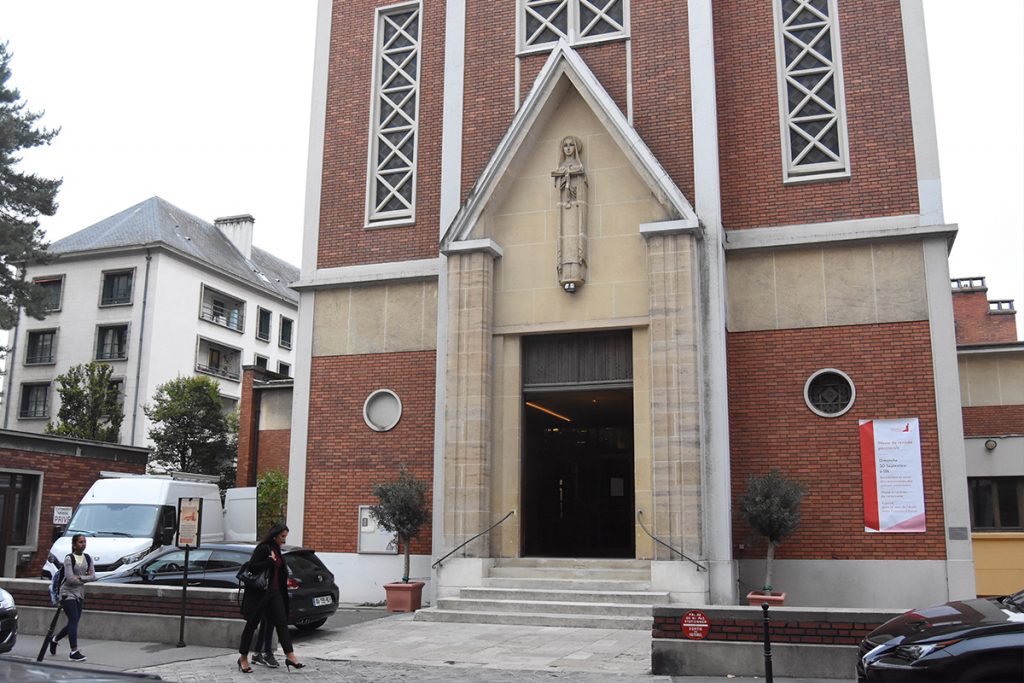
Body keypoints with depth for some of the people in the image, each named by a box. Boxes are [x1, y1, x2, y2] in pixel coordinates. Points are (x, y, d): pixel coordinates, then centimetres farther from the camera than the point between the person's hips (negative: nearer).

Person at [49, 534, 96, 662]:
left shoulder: (88, 558, 7)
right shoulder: (69, 558, -11)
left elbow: (93, 576, 2)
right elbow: (70, 578, -18)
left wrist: (80, 577, -14)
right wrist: (86, 578, -6)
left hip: (80, 593, 6)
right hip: (68, 593, -6)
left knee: (73, 622, 10)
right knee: (74, 620, -13)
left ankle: (54, 639, 36)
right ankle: (74, 651, -11)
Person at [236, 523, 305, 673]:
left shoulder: (277, 550, 12)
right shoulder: (262, 548, -13)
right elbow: (252, 566, -22)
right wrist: (270, 561, -23)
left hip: (274, 592, 8)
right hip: (259, 593, -8)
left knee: (282, 622, 0)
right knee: (252, 624, 4)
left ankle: (290, 656, -3)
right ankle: (243, 658, 17)